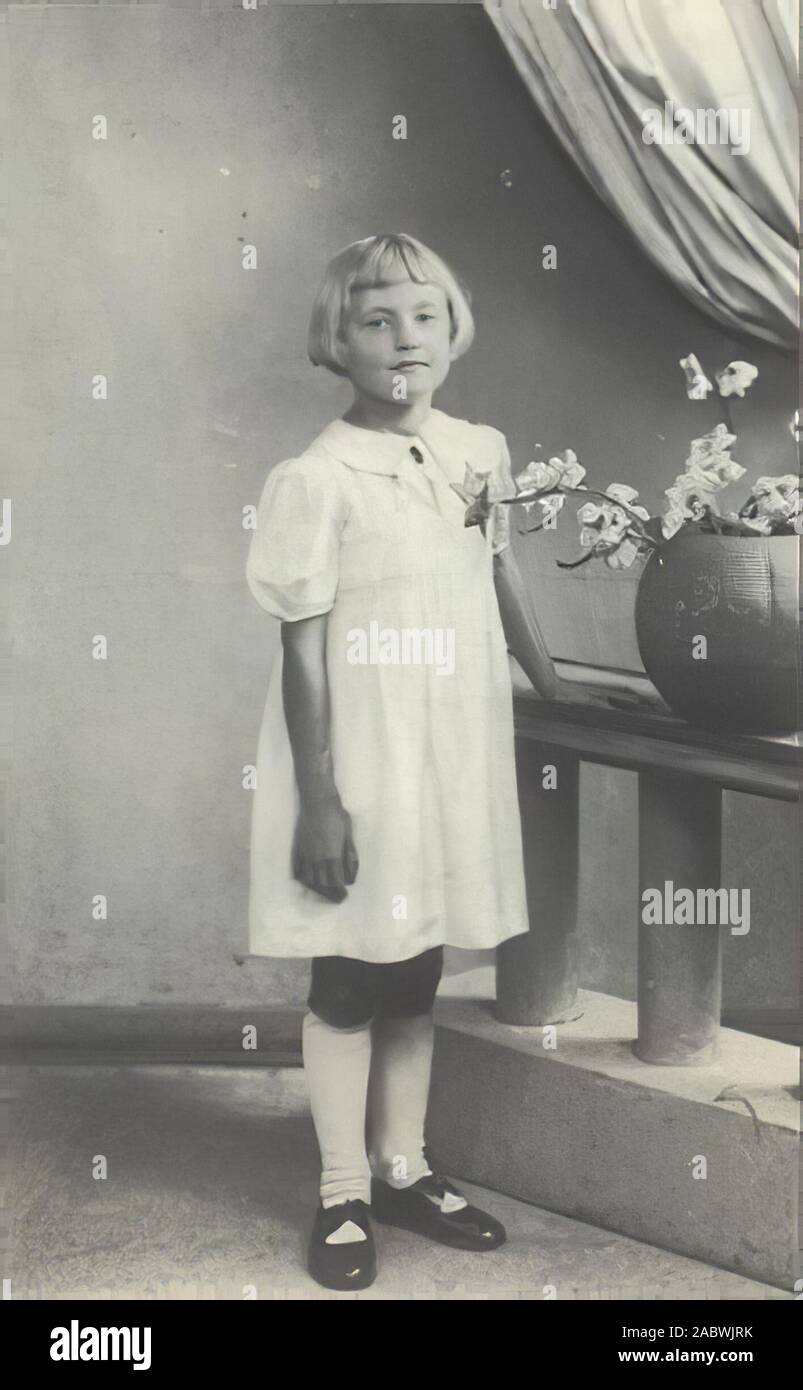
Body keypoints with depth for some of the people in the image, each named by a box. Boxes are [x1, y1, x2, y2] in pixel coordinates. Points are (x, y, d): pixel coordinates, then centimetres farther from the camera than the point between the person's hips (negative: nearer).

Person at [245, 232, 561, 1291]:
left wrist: (556, 688, 22)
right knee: (349, 984, 8)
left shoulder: (480, 452, 3)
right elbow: (304, 649, -13)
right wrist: (318, 799, -14)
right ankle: (344, 1196, 23)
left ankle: (403, 1169, 33)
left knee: (418, 975, 17)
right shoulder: (316, 480, -13)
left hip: (450, 763, 5)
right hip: (358, 773, -5)